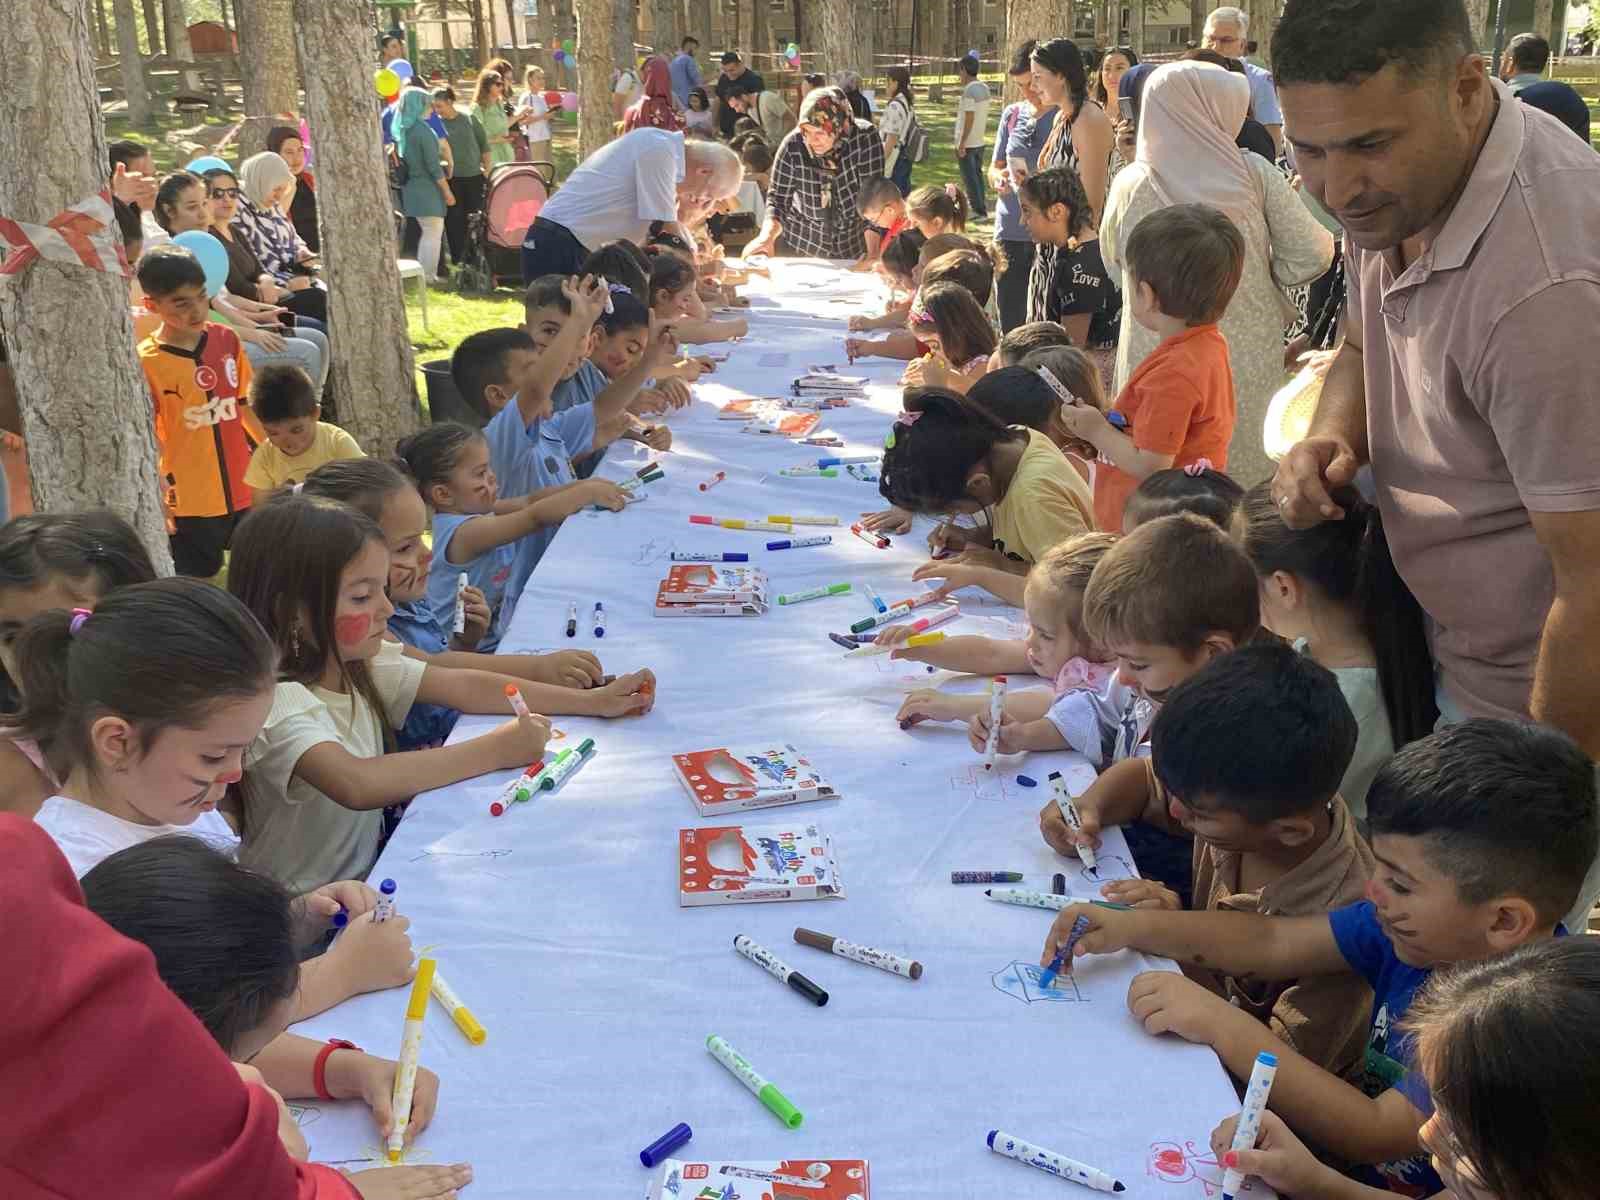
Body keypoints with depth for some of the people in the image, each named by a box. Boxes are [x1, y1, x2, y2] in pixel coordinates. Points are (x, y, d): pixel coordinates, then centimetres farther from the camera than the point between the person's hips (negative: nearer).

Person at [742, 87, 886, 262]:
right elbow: (778, 199, -11)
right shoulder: (793, 145, -19)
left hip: (855, 248, -1)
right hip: (801, 243, 1)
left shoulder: (865, 137, -22)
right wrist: (767, 235, -30)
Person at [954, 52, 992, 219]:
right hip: (980, 141, 9)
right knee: (977, 175, 17)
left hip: (967, 143, -9)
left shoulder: (969, 90, -19)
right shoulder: (984, 88, 8)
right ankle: (981, 208, 23)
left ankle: (979, 211, 2)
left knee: (970, 178, 0)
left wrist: (962, 143, -20)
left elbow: (969, 118, -22)